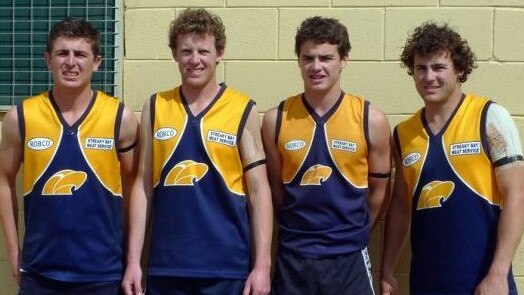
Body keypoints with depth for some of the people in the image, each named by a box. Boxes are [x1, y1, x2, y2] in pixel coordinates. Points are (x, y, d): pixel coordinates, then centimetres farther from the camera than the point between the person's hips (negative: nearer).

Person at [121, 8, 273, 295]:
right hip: (165, 266, 2)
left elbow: (259, 191, -2)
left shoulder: (243, 110, -2)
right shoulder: (155, 107, 4)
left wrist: (262, 265, -7)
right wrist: (133, 260, 2)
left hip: (228, 267, -2)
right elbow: (143, 185, 6)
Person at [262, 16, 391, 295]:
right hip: (293, 257, 1)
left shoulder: (371, 120, -5)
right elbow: (275, 190, 6)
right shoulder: (275, 120, -3)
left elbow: (378, 191, 6)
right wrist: (301, 231, 9)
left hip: (349, 258, 0)